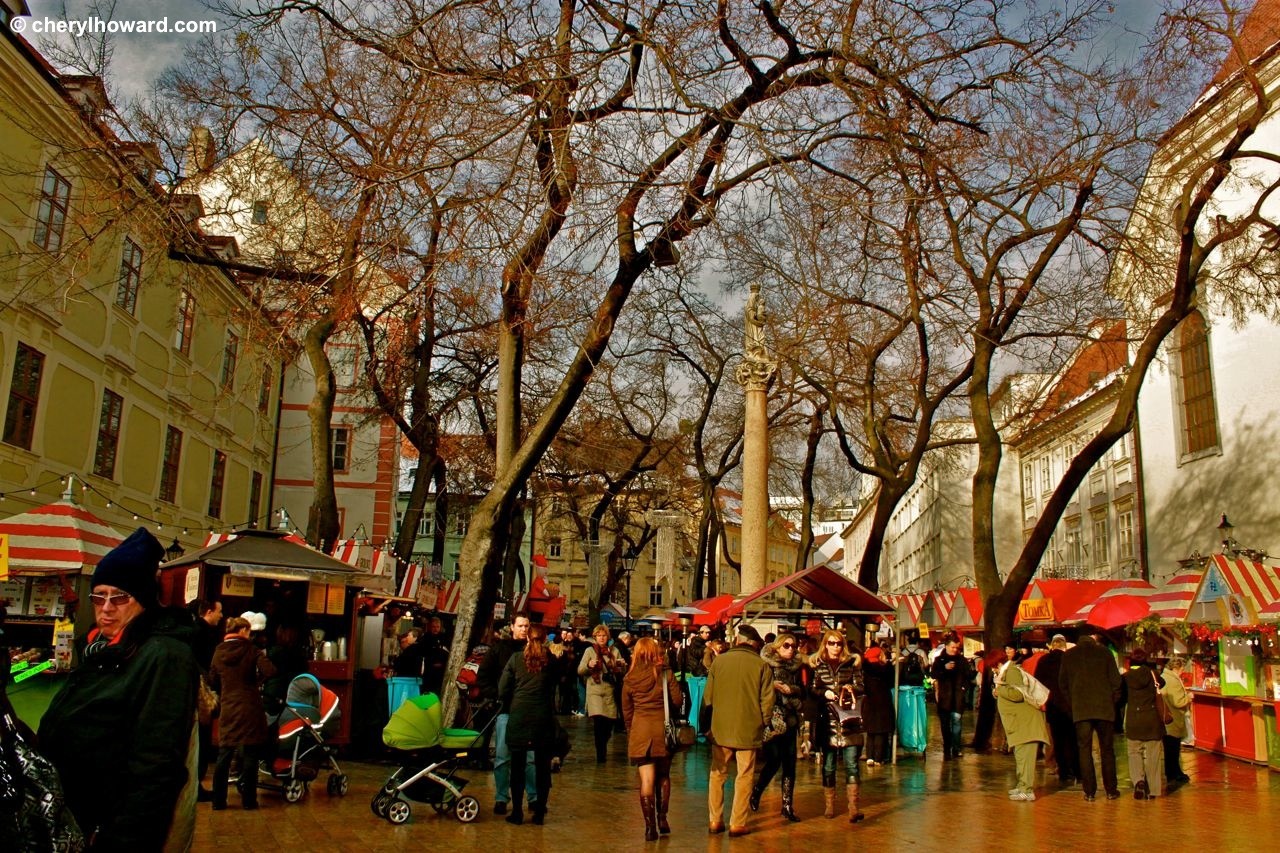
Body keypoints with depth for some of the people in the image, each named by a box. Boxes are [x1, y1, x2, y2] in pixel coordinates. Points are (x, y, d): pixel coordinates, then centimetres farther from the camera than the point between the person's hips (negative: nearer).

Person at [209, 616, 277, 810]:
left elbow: (213, 680, 10)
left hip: (227, 709, 4)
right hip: (250, 708, -4)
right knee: (249, 755, 4)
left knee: (224, 755, 10)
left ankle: (218, 800, 13)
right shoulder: (251, 650, -8)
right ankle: (248, 799, 8)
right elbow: (269, 671, -20)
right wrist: (256, 680, 0)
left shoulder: (218, 652, 4)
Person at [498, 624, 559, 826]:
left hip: (518, 716, 0)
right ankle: (539, 812, 9)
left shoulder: (516, 658, 0)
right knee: (542, 766, 8)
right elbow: (554, 688, 3)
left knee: (518, 765, 7)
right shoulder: (551, 660, 0)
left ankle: (517, 812, 8)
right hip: (544, 717, 0)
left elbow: (503, 689, 0)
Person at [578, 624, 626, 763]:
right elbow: (580, 671, 2)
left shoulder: (614, 651, 11)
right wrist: (588, 665, -18)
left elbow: (622, 672, 13)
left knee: (609, 723, 2)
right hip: (595, 690, -3)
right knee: (598, 721, -18)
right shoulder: (590, 650, 5)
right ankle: (600, 754, -9)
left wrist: (621, 666, -9)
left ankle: (603, 749, 28)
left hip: (610, 691, 3)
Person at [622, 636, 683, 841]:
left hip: (640, 731, 0)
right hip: (662, 728, 0)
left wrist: (630, 732, 21)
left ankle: (650, 826, -1)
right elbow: (678, 701, -3)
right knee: (663, 776, 18)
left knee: (647, 780, 2)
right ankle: (662, 819, 18)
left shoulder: (630, 678, 1)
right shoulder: (665, 673, -4)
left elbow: (626, 710, 8)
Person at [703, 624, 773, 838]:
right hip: (749, 730, -1)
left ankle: (715, 821, 17)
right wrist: (760, 725, 9)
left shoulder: (719, 661, -2)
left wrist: (708, 724, 16)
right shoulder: (762, 665, -6)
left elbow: (707, 697, 2)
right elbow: (767, 701, -6)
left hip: (720, 728, 2)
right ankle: (737, 824, 9)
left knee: (718, 774, 13)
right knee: (744, 776, 8)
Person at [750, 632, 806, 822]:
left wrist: (791, 689, -7)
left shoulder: (796, 667, 12)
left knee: (790, 764, 3)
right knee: (774, 762, -6)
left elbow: (802, 692, 11)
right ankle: (755, 794, 19)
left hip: (790, 719, 5)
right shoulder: (766, 664, -4)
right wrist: (773, 686, -21)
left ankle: (787, 806, 12)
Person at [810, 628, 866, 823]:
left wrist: (851, 688, -14)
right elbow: (812, 690, 6)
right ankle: (829, 805, 19)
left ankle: (853, 808, -8)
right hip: (828, 721, 1)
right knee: (828, 765, 8)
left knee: (852, 764, -7)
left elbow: (862, 687, 7)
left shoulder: (852, 663, 4)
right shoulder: (817, 664, 4)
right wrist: (825, 693, -12)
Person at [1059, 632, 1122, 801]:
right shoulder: (1104, 652, 1)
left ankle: (1089, 792, 3)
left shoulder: (1068, 655, 4)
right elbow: (1115, 680, -1)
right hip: (1104, 708, 0)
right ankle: (1111, 790, 14)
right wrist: (1113, 701, 12)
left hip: (1080, 709, 0)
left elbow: (1063, 683, 8)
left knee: (1084, 749, 4)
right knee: (1107, 749, 10)